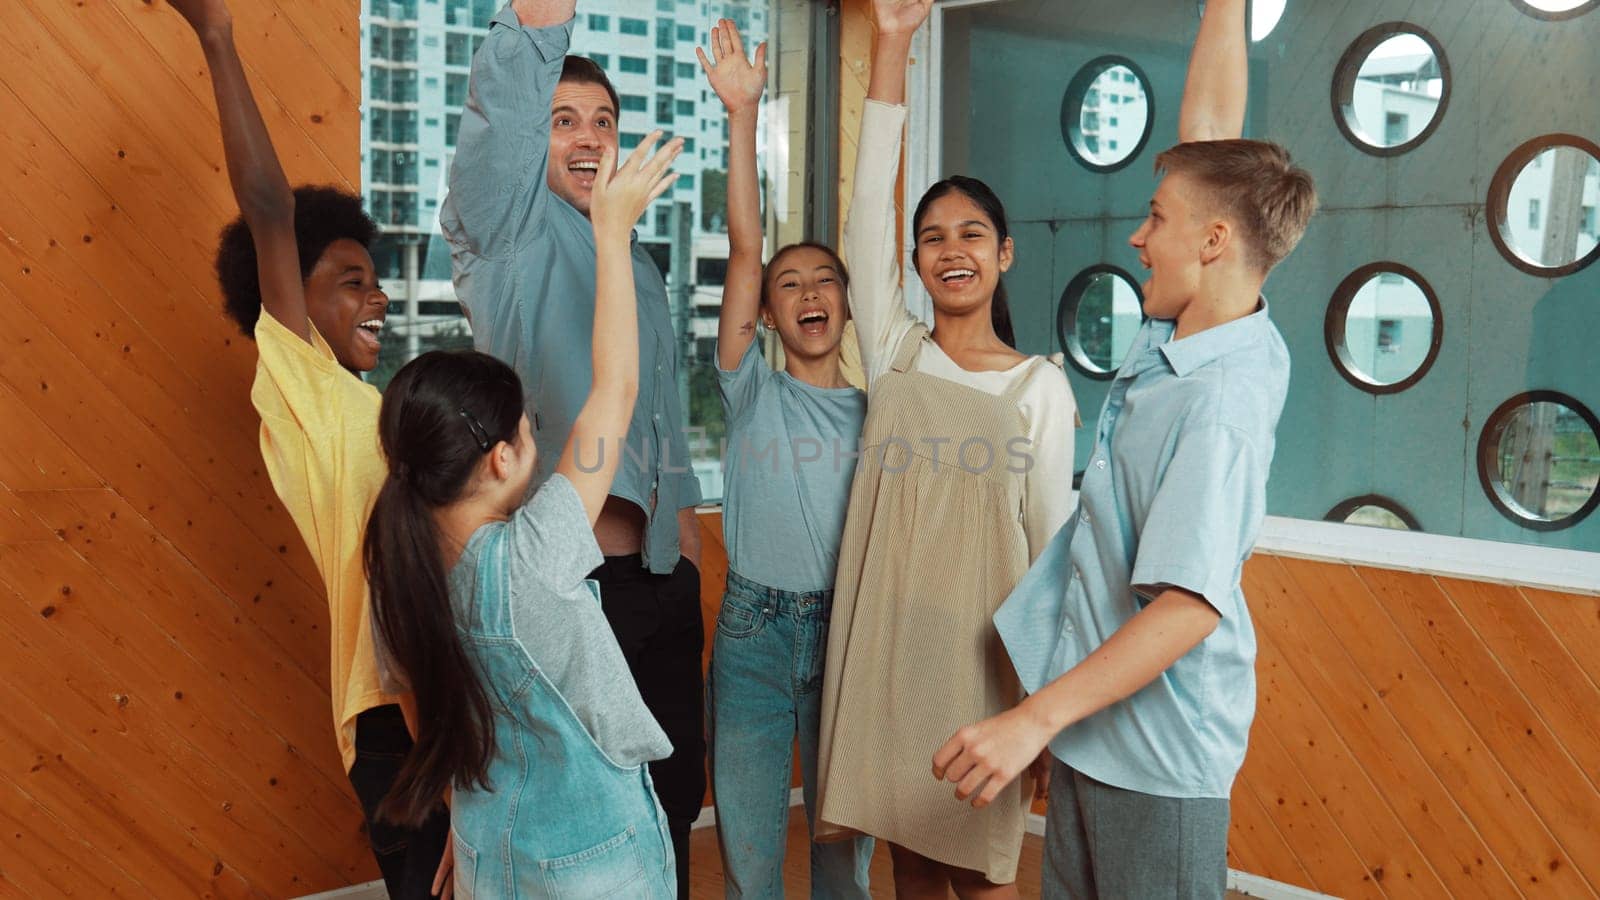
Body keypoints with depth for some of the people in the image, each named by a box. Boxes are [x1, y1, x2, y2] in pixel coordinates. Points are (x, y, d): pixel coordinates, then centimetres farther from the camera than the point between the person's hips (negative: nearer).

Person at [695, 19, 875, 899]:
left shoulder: (872, 409, 8)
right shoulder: (752, 391, 1)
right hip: (753, 628, -1)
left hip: (846, 628, 2)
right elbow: (743, 250, -9)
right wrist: (742, 114, -16)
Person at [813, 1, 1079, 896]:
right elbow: (871, 207, -2)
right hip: (888, 636, 2)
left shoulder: (1042, 385, 0)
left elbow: (1054, 532, 1)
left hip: (983, 643, -2)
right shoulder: (894, 354, 5)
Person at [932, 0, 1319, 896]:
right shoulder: (1182, 338, 0)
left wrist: (1036, 719, -31)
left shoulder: (1222, 402, -24)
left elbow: (1190, 604, -30)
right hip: (1094, 725, 9)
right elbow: (1210, 126, 7)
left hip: (1158, 749, -9)